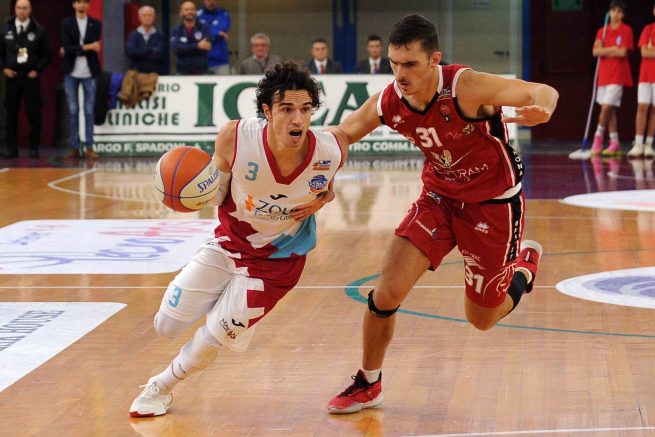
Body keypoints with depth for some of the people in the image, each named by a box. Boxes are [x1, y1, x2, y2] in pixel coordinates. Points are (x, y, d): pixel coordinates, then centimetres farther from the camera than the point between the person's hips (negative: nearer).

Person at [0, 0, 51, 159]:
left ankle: (34, 148, 5)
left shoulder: (38, 31, 1)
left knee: (34, 114, -2)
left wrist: (38, 70, -6)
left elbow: (47, 54, 4)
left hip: (31, 77, -2)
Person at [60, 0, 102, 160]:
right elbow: (67, 48, -7)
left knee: (89, 111, 0)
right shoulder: (66, 23, 5)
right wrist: (86, 47, -14)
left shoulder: (96, 24, 7)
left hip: (89, 73, 0)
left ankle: (89, 147, 2)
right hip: (71, 72, 0)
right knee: (73, 111, 2)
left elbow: (94, 48, -5)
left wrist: (74, 50, -8)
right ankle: (74, 148, 5)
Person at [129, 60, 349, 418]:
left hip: (276, 258, -2)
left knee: (214, 338, -2)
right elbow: (218, 195, -12)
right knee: (166, 326, 7)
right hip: (228, 244, 2)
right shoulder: (235, 137, -29)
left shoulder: (329, 150, -27)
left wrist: (324, 197, -17)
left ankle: (161, 387, 30)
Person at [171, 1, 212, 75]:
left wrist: (186, 49, -10)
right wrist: (197, 46, -19)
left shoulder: (204, 27, 4)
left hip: (201, 72, 0)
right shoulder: (176, 30, 4)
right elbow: (176, 48, -13)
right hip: (183, 72, 0)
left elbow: (207, 45, -10)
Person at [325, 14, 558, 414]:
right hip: (439, 197, 3)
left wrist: (541, 111, -50)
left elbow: (544, 93, -26)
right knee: (387, 293, -11)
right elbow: (343, 134, 4)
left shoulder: (466, 88, -31)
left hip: (495, 204, -3)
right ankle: (368, 385, 13)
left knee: (482, 318, 9)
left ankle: (524, 263, 42)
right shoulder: (387, 104, -16)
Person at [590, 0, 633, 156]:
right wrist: (613, 49, -11)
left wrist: (605, 52, -2)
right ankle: (615, 143, 11)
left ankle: (598, 136, 3)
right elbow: (595, 51, 0)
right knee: (610, 110, 6)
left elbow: (623, 52, -12)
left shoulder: (626, 30, -2)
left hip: (618, 75, -5)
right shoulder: (602, 31, 11)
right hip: (604, 74, 5)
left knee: (606, 108, -12)